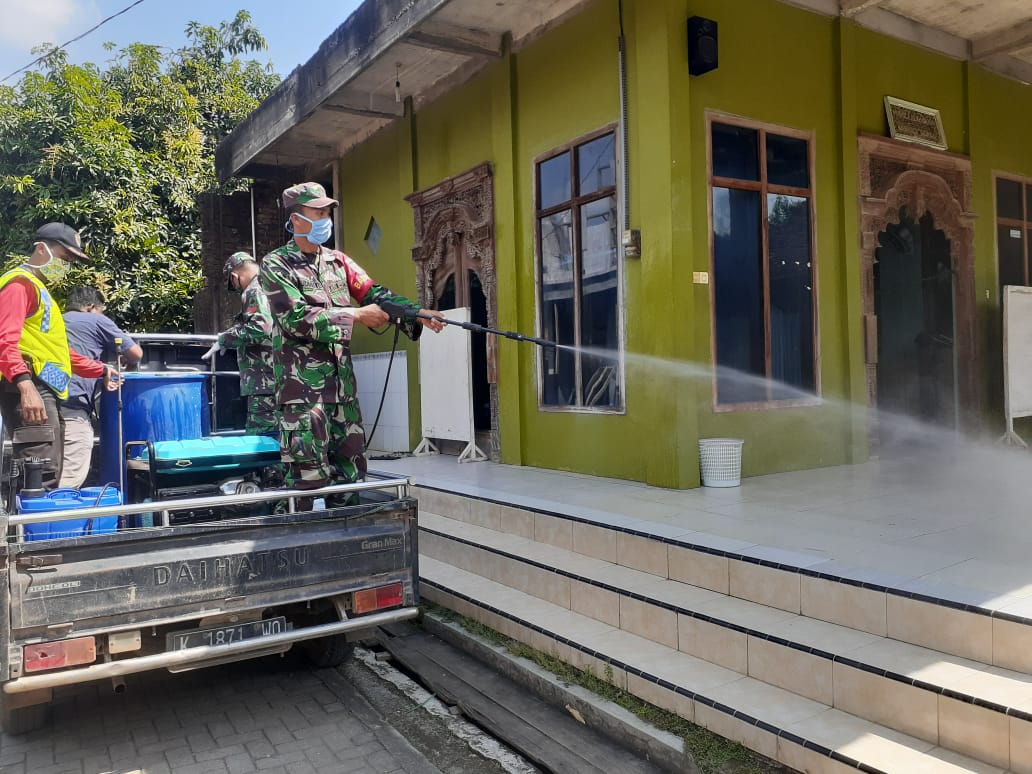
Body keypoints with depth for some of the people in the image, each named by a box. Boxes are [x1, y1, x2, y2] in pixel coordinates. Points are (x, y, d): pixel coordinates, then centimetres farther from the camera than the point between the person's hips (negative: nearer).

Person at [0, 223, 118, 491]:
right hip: (30, 391, -11)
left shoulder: (38, 289, 28)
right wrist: (25, 384, -33)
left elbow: (54, 348, 37)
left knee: (48, 479, 10)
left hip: (46, 392, 11)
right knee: (40, 479, -18)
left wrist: (100, 371, 40)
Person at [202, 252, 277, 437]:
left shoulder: (256, 291, -8)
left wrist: (225, 339, -9)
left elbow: (260, 328, -22)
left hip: (264, 380, -10)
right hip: (275, 380, 10)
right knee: (275, 438, 12)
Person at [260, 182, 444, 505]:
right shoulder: (276, 264, -3)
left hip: (342, 378, 6)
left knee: (350, 466, 10)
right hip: (302, 381, -6)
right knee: (308, 473, -6)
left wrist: (419, 314, -10)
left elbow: (376, 294, 4)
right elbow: (297, 319, -14)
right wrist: (356, 315, -16)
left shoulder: (338, 261, 13)